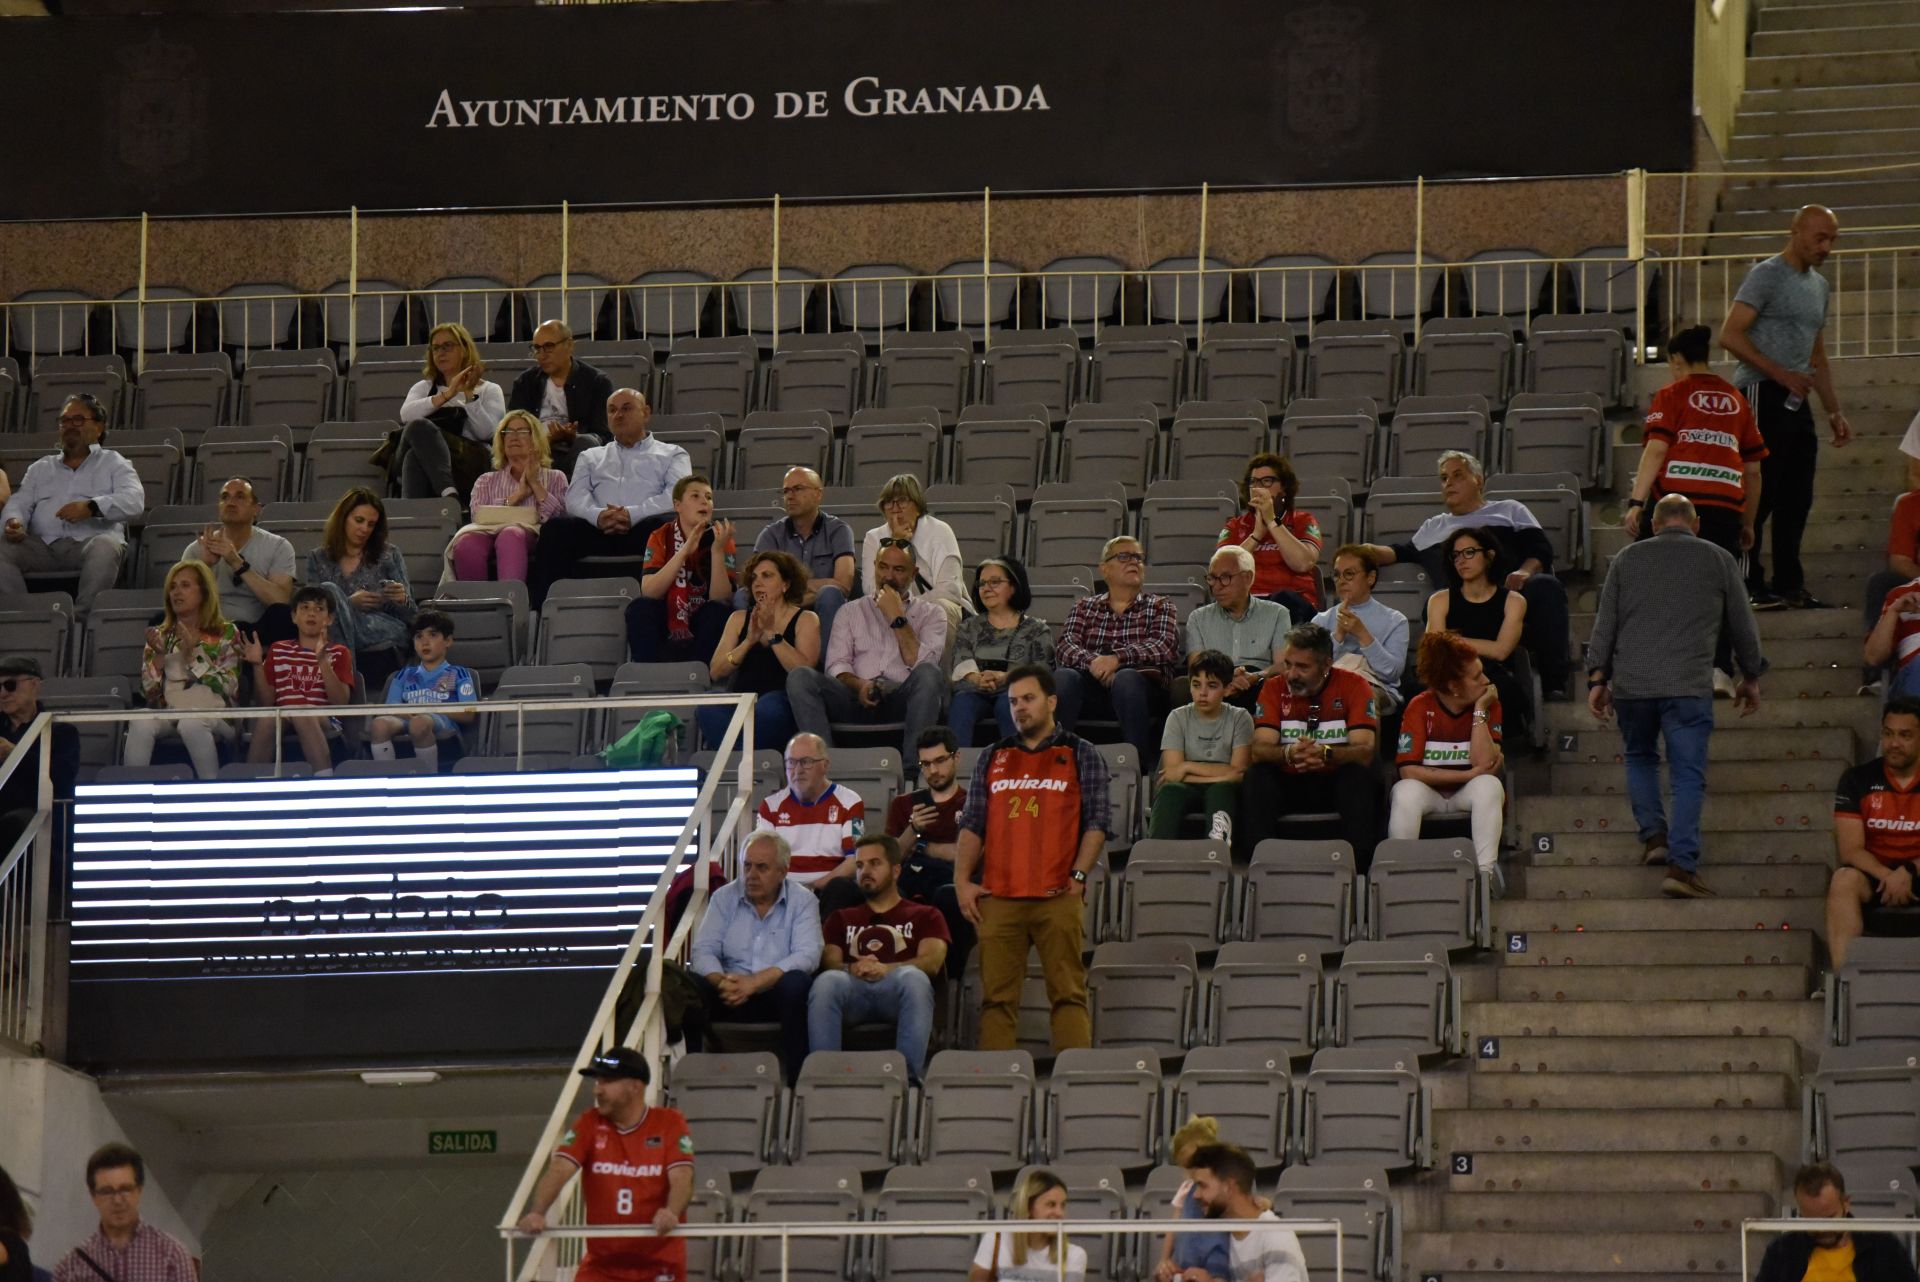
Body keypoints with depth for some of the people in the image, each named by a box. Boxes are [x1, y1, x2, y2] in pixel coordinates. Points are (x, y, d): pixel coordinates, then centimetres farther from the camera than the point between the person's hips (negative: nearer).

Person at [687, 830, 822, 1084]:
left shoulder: (803, 901, 3)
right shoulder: (724, 898, 11)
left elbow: (807, 956, -13)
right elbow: (704, 951, 0)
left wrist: (755, 982, -26)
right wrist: (721, 982, -24)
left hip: (779, 996, -2)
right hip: (731, 996, 2)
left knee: (796, 983, -35)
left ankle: (796, 1079, -29)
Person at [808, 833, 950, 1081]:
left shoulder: (925, 916, 27)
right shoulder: (842, 919, 34)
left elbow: (932, 962, 6)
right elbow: (829, 961, 15)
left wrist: (886, 969, -15)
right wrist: (852, 968, -11)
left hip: (897, 990, -1)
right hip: (852, 989, 1)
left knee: (914, 977, -39)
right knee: (826, 981, -35)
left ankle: (908, 1076, -44)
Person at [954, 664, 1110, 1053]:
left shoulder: (1081, 755, 11)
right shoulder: (992, 758, 19)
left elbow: (1096, 823, 4)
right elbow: (972, 824, 15)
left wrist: (1078, 876, -7)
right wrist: (962, 881, 4)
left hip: (1058, 897, -3)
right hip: (998, 897, 3)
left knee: (1067, 992, -7)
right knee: (997, 997, -1)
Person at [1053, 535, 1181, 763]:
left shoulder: (1159, 606, 20)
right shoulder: (1084, 607, 24)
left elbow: (1165, 647, -1)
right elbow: (1065, 647, 5)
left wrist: (1117, 659, -17)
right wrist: (1093, 663, -17)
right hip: (1093, 689, 1)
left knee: (1126, 678, -36)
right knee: (1063, 676, -31)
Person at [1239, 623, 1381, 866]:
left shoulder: (1354, 686, -6)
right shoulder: (1275, 689, 0)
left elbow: (1365, 752, -17)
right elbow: (1259, 749, -12)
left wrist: (1326, 754, -38)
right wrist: (1288, 753, -36)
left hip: (1337, 781, -1)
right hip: (1289, 784, 1)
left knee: (1358, 776, -33)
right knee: (1256, 776, -27)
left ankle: (1359, 863, -35)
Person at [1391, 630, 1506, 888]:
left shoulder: (1489, 705, -5)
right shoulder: (1420, 707, -10)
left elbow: (1486, 765, -18)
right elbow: (1409, 770, -18)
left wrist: (1480, 710, -19)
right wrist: (1469, 774, -20)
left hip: (1468, 794, 2)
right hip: (1429, 792, -1)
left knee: (1489, 786, -32)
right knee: (1406, 792, -35)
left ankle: (1486, 871, -36)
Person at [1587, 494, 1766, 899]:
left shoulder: (1629, 558, 12)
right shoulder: (1717, 560, 9)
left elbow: (1604, 624, 9)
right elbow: (1743, 625, 15)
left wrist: (1597, 679, 14)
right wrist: (1751, 678, 27)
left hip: (1631, 683, 2)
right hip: (1689, 687, -2)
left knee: (1640, 758, 25)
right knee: (1688, 775, -1)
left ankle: (1653, 836, 14)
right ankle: (1681, 865, -12)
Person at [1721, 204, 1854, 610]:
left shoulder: (1819, 286, 20)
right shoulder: (1767, 275, -7)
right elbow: (1730, 336, -16)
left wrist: (1835, 411, 20)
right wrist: (1781, 374, -20)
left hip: (1796, 399, 9)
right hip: (1762, 394, -9)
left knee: (1796, 499, 8)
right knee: (1759, 495, -9)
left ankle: (1789, 587, 14)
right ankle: (1749, 586, -7)